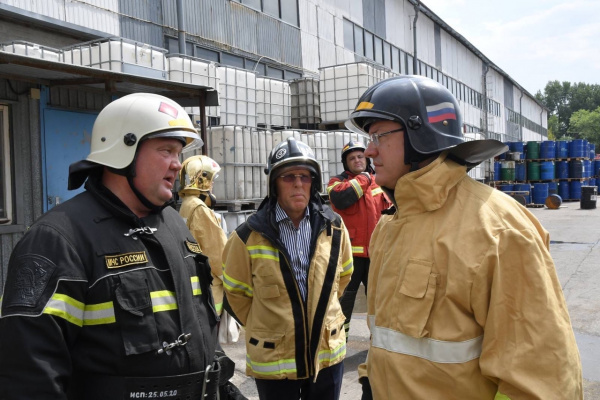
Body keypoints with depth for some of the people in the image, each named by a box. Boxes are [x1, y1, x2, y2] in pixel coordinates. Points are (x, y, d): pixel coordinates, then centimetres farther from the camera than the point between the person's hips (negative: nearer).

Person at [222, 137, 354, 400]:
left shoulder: (333, 227, -3)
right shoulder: (250, 235, -13)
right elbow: (236, 292, 0)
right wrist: (262, 327, 4)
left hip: (327, 354, 3)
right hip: (273, 360, -2)